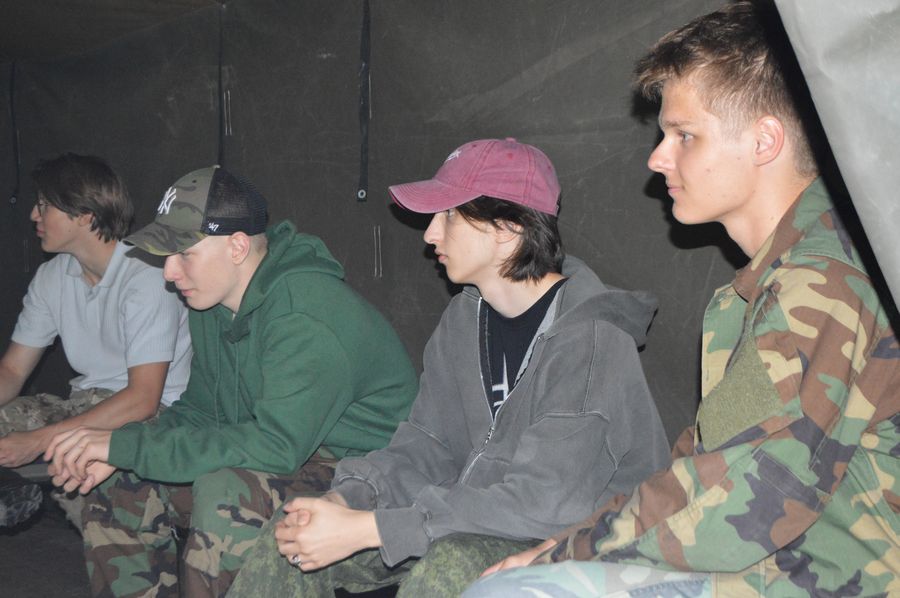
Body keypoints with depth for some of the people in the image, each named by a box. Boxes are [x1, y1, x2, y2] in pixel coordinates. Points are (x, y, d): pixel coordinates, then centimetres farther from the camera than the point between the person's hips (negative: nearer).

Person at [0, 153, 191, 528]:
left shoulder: (146, 276, -20)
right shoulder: (52, 277, 5)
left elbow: (143, 399, -25)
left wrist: (38, 441, -27)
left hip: (155, 413, -6)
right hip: (87, 401, 7)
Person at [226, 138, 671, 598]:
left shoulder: (591, 338, -22)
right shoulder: (466, 316, 3)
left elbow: (544, 501, -29)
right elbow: (428, 443, 5)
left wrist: (366, 529, -30)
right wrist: (344, 499, -16)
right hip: (475, 523, 7)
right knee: (293, 542, -2)